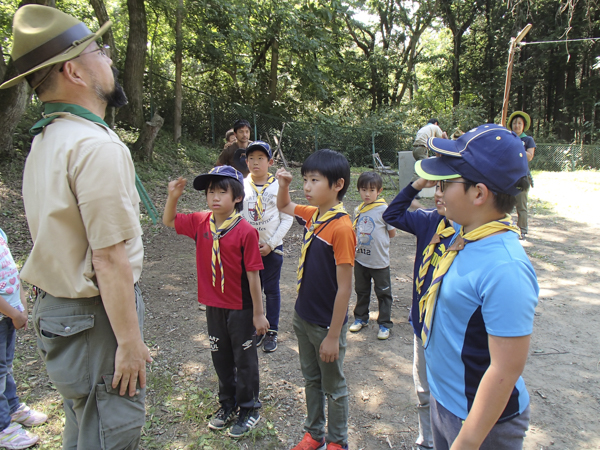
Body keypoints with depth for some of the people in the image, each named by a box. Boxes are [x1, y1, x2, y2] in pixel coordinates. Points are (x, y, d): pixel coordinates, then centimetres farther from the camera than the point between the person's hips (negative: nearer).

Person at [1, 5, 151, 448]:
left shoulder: (43, 142, 9)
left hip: (54, 308, 9)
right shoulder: (98, 146, -21)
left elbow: (61, 235, 11)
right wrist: (131, 342, -17)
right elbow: (110, 259, -24)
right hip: (96, 317, -9)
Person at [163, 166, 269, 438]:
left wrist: (258, 313, -12)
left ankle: (249, 409, 31)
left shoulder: (245, 231, -20)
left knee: (244, 359, 11)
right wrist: (173, 196, -5)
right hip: (213, 305, 6)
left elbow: (253, 274, -17)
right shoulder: (200, 223, -3)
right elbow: (168, 222, 14)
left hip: (241, 308, -5)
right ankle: (228, 404, 41)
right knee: (221, 358, 20)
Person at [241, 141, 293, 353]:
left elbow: (287, 219, -6)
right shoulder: (242, 186, -1)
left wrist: (270, 244, -12)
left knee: (272, 290, 8)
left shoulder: (278, 186, -6)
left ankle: (272, 331, 22)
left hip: (272, 247, -2)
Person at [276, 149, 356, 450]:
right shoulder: (312, 215, -1)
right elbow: (283, 206, 21)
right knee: (311, 380, 24)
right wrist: (283, 184, -1)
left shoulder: (341, 227, -24)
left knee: (333, 388, 15)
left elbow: (344, 288, -22)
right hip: (303, 316, 8)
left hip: (326, 324, -7)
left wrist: (333, 336, -18)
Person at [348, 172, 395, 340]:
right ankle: (361, 318, 37)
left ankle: (384, 324, 24)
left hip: (379, 261, -5)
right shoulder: (358, 210, 2)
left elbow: (392, 233, -7)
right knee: (361, 291, 19)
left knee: (383, 293, 10)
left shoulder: (384, 209, -13)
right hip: (360, 259, 5)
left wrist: (377, 238, -1)